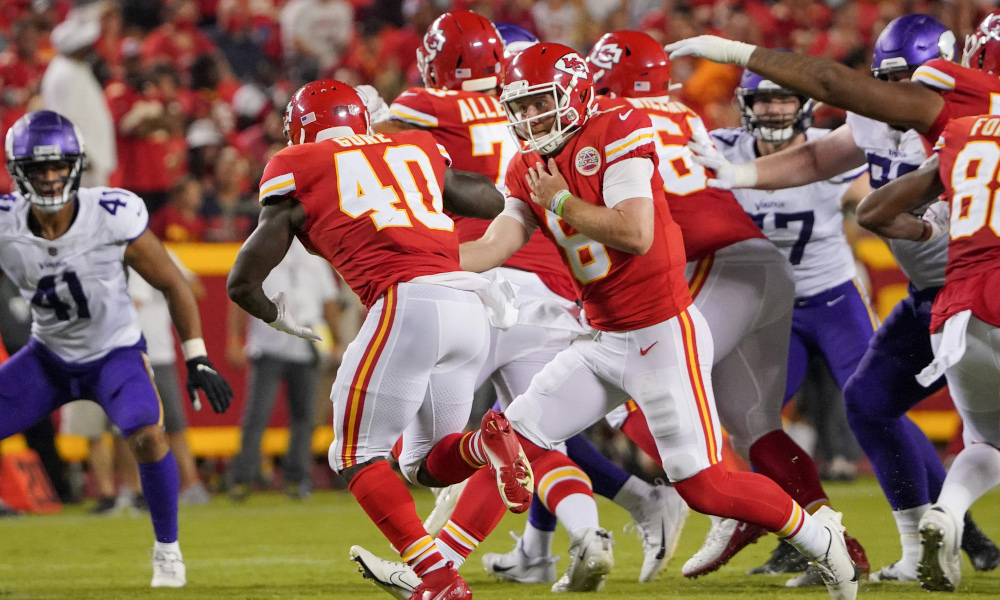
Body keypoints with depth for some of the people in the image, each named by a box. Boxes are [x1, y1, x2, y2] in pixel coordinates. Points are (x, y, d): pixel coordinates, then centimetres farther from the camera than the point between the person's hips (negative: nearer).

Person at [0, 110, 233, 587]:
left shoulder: (114, 218, -24)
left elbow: (172, 284, -11)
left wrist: (198, 360, -12)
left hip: (115, 352, -3)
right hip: (48, 356, 3)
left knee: (145, 437, -28)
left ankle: (167, 548, -4)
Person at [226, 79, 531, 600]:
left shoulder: (298, 170, 12)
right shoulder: (417, 149, 25)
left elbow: (243, 282, 15)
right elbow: (494, 201, 36)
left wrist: (277, 317, 36)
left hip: (408, 302, -6)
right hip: (470, 308, 6)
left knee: (356, 457, 7)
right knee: (426, 465, 19)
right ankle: (484, 443, -15)